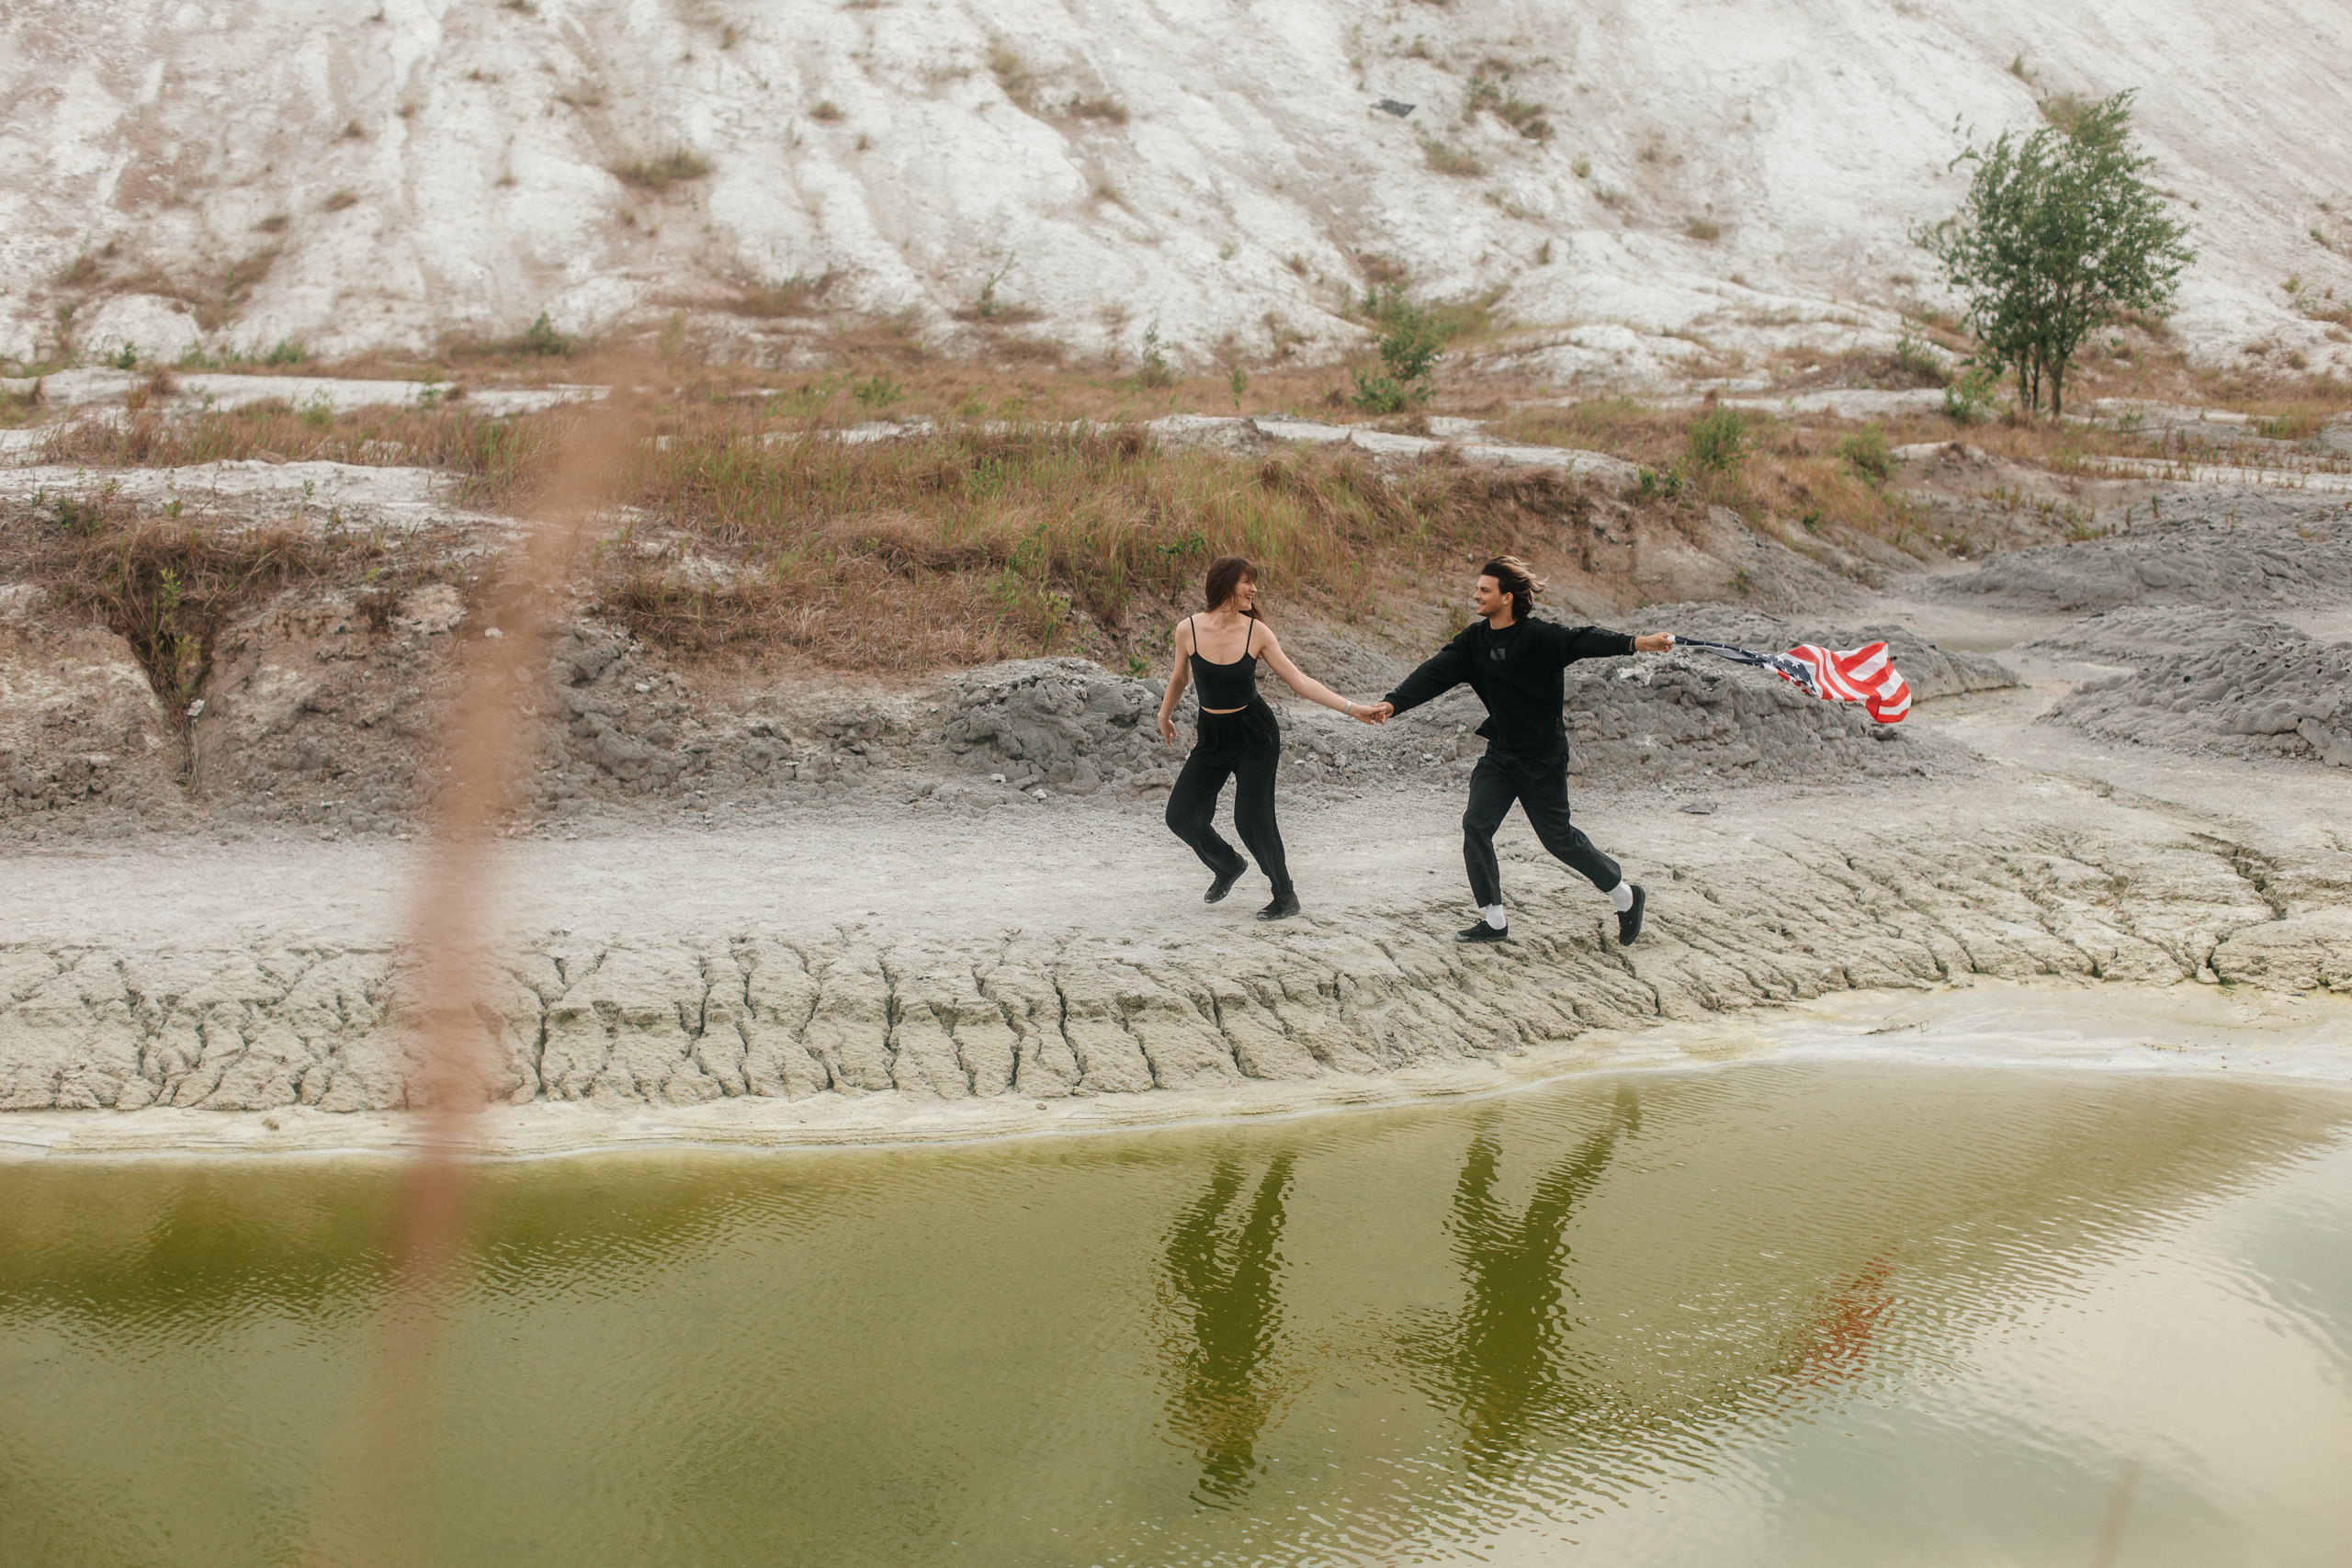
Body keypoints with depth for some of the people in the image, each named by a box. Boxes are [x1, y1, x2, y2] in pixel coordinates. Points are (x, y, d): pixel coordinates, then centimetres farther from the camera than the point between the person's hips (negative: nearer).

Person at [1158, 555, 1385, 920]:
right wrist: (1165, 715, 23)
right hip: (1212, 736, 3)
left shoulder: (1257, 632, -12)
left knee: (1252, 818, -12)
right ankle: (1228, 865, 30)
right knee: (1181, 815, -1)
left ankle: (1286, 897, 8)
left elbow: (1299, 681, -9)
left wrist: (1350, 707, -14)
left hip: (1255, 733, -3)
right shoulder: (1188, 629, -10)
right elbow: (1180, 677, 10)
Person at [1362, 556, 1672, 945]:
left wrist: (1635, 643, -47)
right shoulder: (1475, 640, 1)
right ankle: (1494, 921, 4)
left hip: (1544, 756, -6)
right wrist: (1393, 703, -19)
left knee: (1558, 837, 1)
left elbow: (1583, 641, -31)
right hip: (1500, 753, 6)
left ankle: (1626, 895, 23)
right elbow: (1436, 673, -6)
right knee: (1476, 825, -6)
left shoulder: (1540, 636, -17)